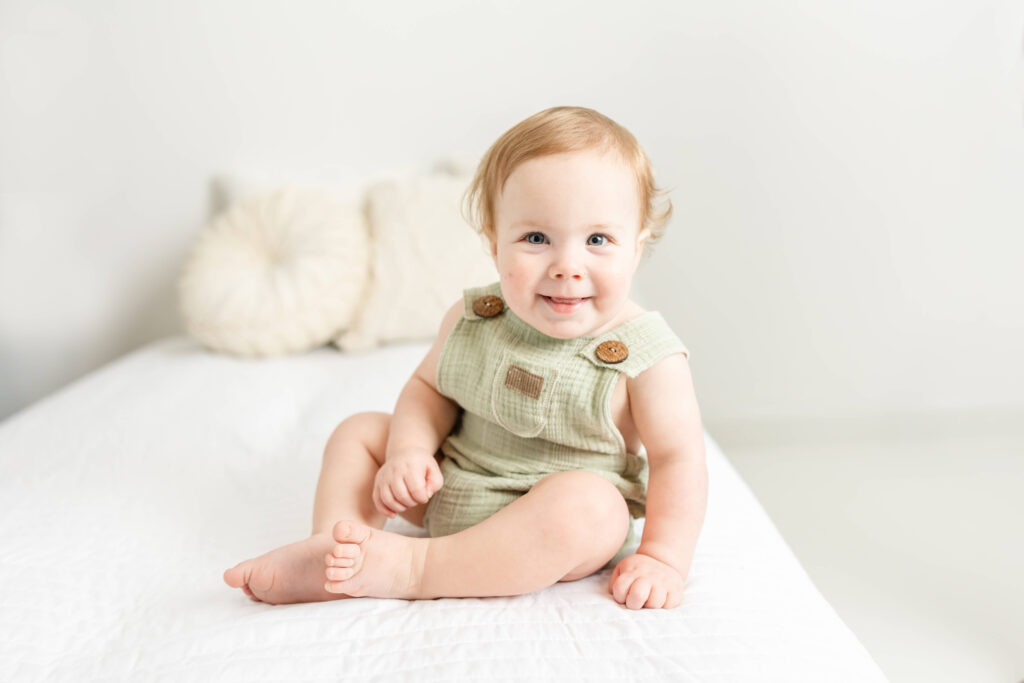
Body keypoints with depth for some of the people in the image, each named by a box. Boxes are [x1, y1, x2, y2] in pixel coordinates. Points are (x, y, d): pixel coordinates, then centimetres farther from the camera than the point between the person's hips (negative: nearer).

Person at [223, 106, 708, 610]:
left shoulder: (648, 359, -18)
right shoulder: (472, 320, -6)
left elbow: (678, 459, -14)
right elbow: (429, 386, 8)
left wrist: (664, 559, -23)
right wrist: (408, 450, -10)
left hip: (559, 531, -5)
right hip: (447, 496, 5)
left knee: (586, 502, -37)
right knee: (359, 431, 3)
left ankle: (411, 567, -31)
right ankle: (333, 546, -16)